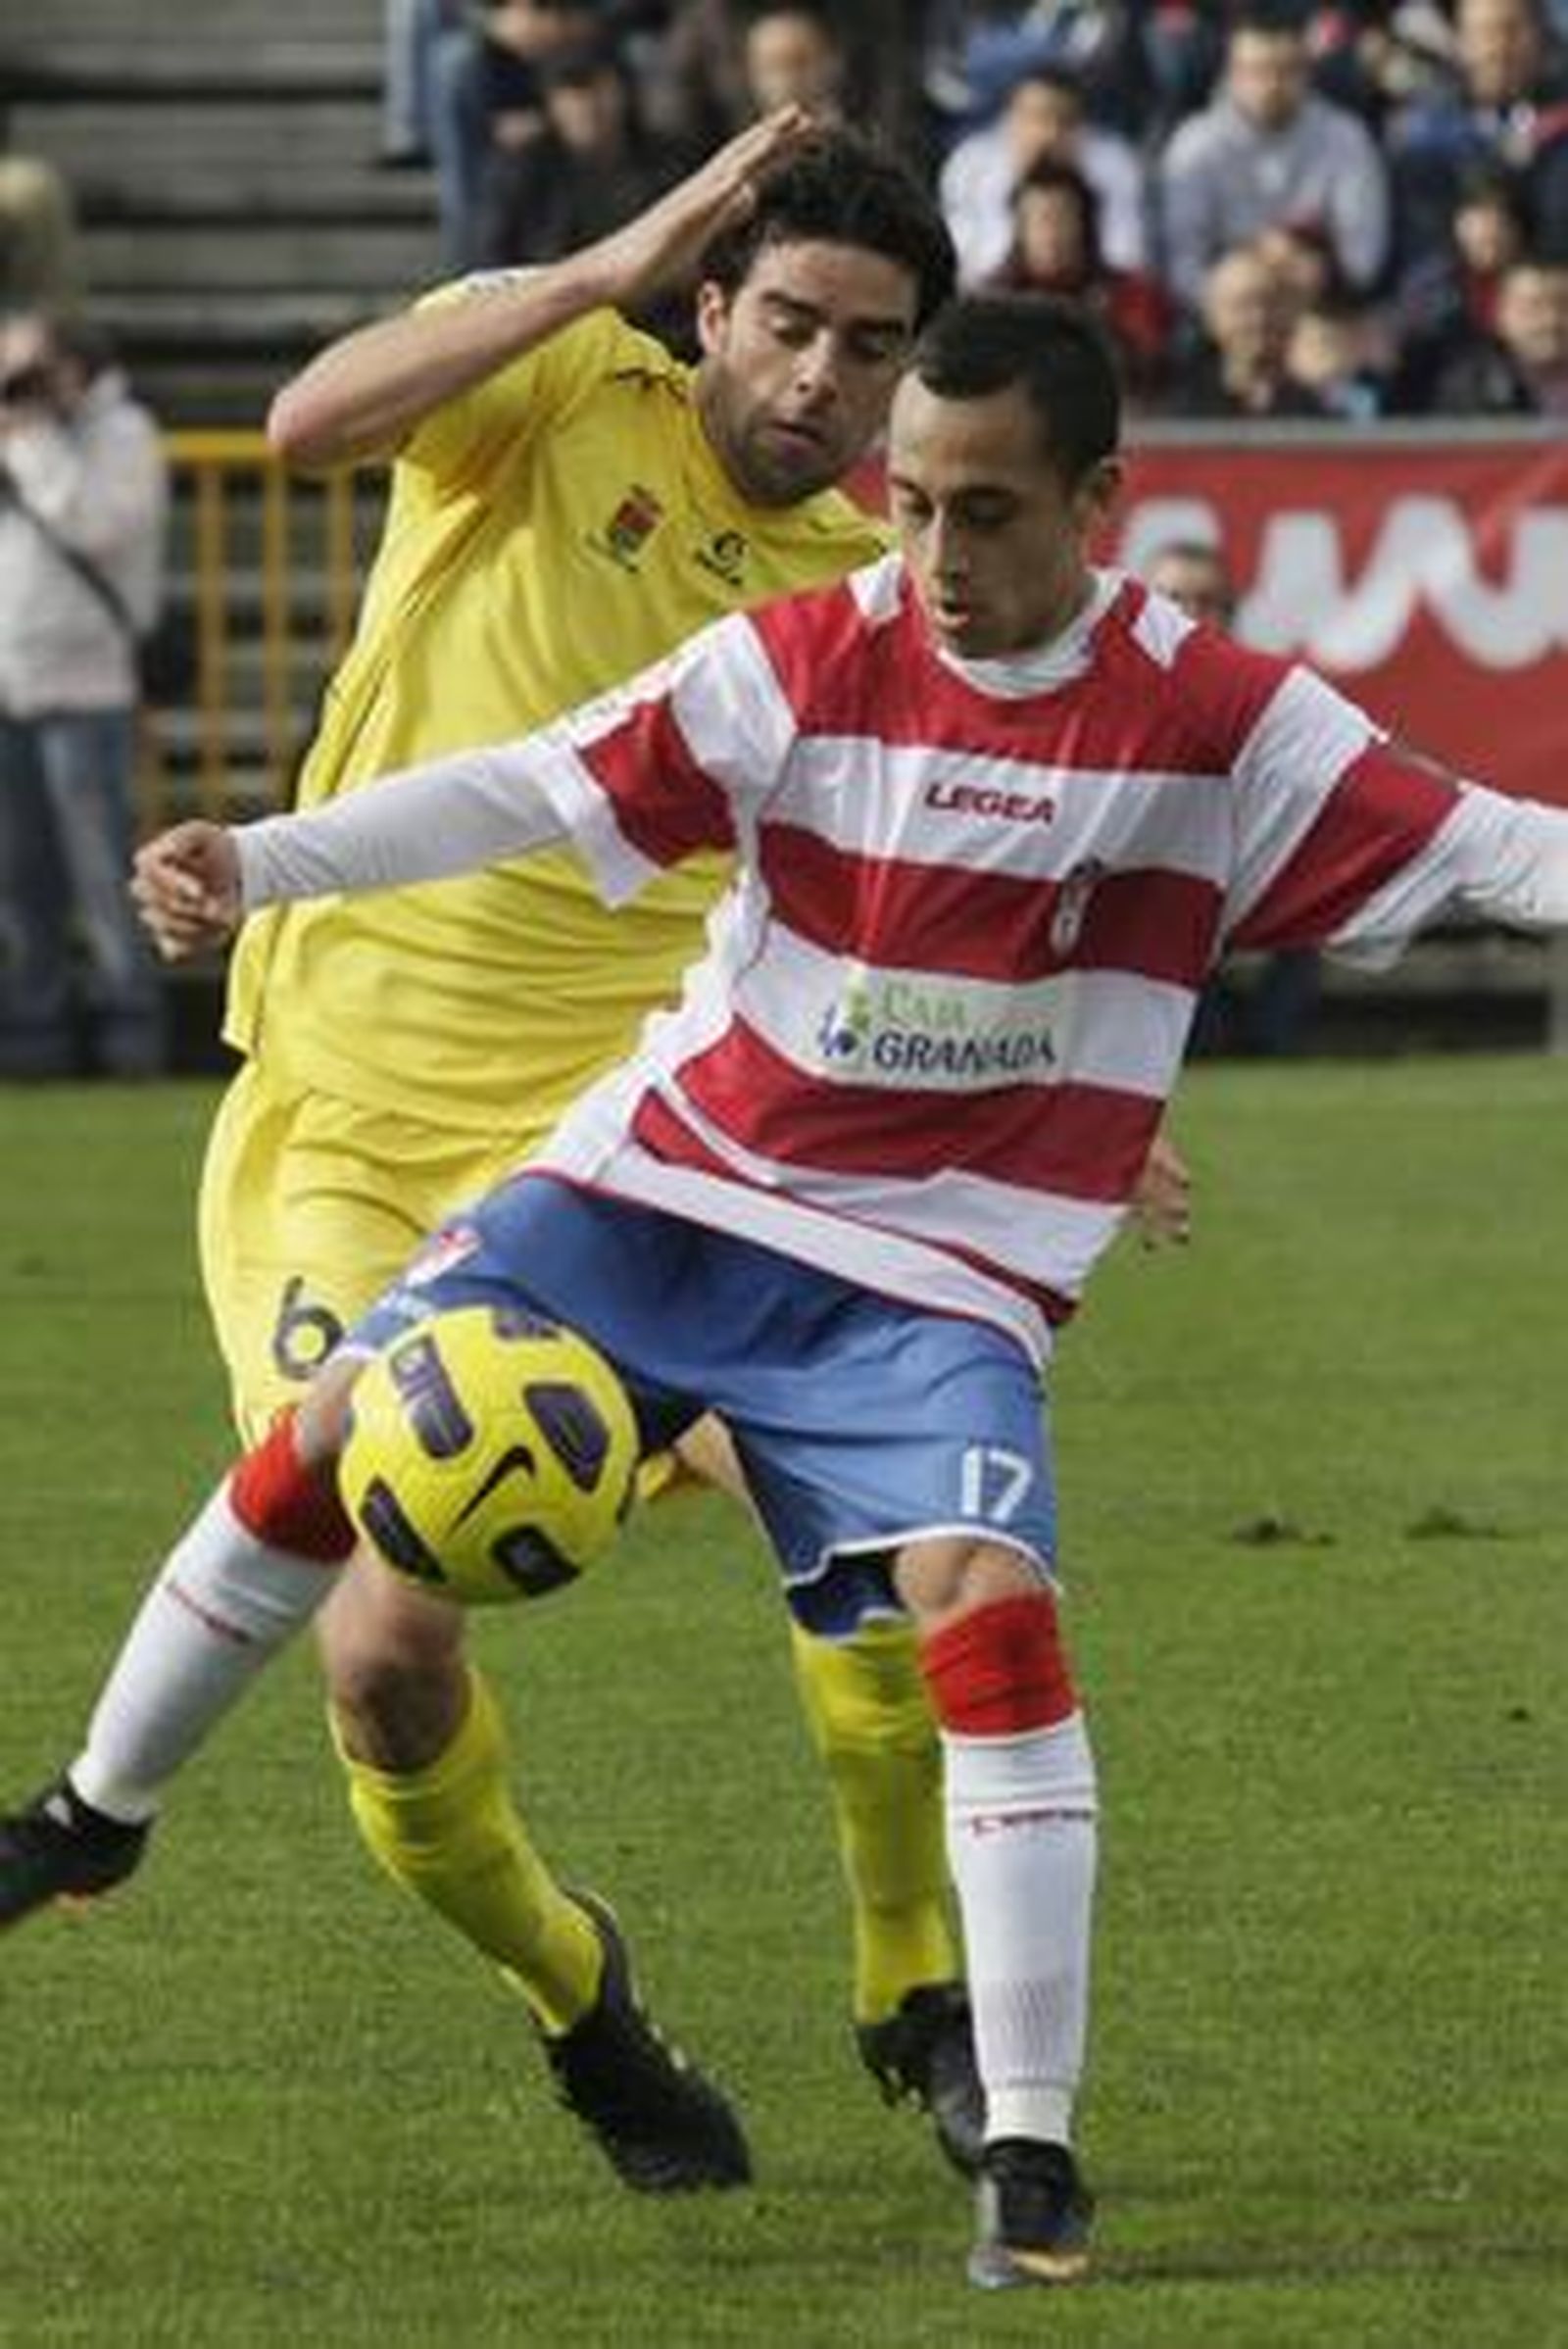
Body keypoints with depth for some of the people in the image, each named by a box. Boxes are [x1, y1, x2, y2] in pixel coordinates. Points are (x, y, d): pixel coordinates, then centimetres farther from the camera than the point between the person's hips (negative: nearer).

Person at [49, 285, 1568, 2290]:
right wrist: (258, 864, -20)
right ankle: (99, 1806, 21)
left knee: (989, 1603, -24)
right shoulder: (804, 662, -6)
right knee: (337, 1432, -5)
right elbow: (533, 791, -10)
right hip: (665, 1194, 2)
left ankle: (1031, 2149, -16)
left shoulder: (1216, 723, -10)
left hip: (935, 1277, -2)